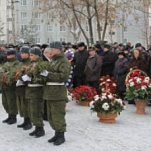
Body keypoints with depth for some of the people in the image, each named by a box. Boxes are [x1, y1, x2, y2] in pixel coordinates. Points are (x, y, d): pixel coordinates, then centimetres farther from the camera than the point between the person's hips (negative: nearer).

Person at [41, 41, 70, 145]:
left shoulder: (64, 61, -11)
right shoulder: (53, 60, 17)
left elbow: (64, 76, -22)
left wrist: (48, 74, -20)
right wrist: (44, 73, 7)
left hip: (58, 92, -9)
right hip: (50, 91, 9)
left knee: (58, 115, -4)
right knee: (51, 115, 15)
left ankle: (61, 136, 8)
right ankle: (57, 133, 26)